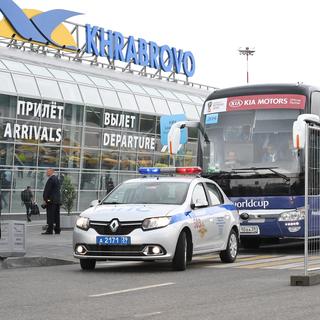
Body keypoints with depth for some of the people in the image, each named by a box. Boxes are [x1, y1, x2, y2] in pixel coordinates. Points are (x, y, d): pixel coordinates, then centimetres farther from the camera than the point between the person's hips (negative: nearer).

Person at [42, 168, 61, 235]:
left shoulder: (51, 179, -13)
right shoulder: (57, 178, 16)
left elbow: (47, 190, -16)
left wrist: (45, 199, -13)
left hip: (51, 200, -9)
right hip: (57, 200, 9)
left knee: (50, 216, -8)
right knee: (56, 215, 10)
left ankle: (49, 230, -10)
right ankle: (57, 230, 13)